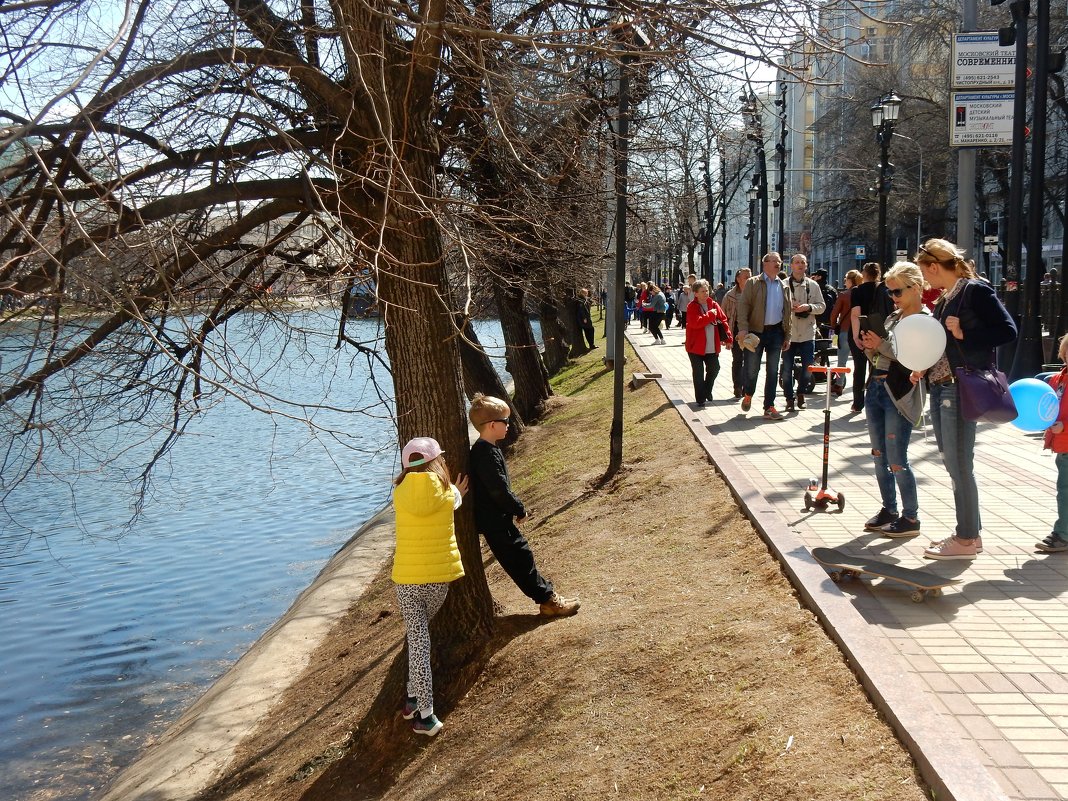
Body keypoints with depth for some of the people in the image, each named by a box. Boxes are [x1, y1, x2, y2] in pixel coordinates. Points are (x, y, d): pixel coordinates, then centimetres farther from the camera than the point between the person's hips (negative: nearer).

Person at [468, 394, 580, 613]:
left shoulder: (483, 449, 10)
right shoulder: (487, 454, -23)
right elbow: (500, 490, -24)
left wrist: (516, 508, 15)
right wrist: (520, 510, -11)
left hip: (495, 518, 10)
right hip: (495, 521, -10)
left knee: (521, 555, 14)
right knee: (520, 558, -1)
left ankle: (546, 594, 22)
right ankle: (547, 600, 8)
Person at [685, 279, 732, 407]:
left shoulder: (714, 305, 4)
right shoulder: (692, 307, -11)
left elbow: (723, 320, 6)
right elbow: (695, 322, -26)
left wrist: (727, 338, 1)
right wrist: (711, 314, -21)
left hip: (712, 347, 5)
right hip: (696, 346, -5)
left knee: (714, 369, 12)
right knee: (698, 373, 1)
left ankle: (707, 391, 34)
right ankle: (701, 399, 8)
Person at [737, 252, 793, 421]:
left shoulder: (783, 287, 13)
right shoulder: (753, 283, 0)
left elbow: (788, 312, 15)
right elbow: (743, 305, -7)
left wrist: (787, 336, 9)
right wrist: (743, 328, -18)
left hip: (776, 332, 4)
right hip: (756, 331, -4)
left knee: (773, 372, 4)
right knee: (752, 368, -1)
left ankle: (769, 407, 8)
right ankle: (748, 395, 27)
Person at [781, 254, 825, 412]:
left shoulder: (813, 285, 5)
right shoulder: (783, 285, -2)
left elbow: (821, 306, 4)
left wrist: (809, 307, -13)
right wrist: (789, 307, -18)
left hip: (807, 334, 2)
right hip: (788, 333, -2)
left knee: (808, 368, 6)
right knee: (787, 368, 3)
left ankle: (801, 393, 29)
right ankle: (789, 398, 16)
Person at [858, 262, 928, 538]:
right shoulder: (892, 318, 15)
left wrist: (881, 346, -17)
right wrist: (870, 347, -2)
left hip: (900, 395, -8)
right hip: (876, 389, 8)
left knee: (896, 461, -6)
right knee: (879, 456, 12)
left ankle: (911, 517, 6)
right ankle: (889, 509, 23)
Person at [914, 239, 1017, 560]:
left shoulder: (975, 291, -9)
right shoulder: (944, 300, 15)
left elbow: (1007, 330, -13)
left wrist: (964, 334, -20)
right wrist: (924, 368, 6)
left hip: (961, 389, -9)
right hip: (939, 388, 9)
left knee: (959, 465, -3)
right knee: (953, 464, 14)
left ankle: (967, 540, 7)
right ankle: (969, 530, 24)